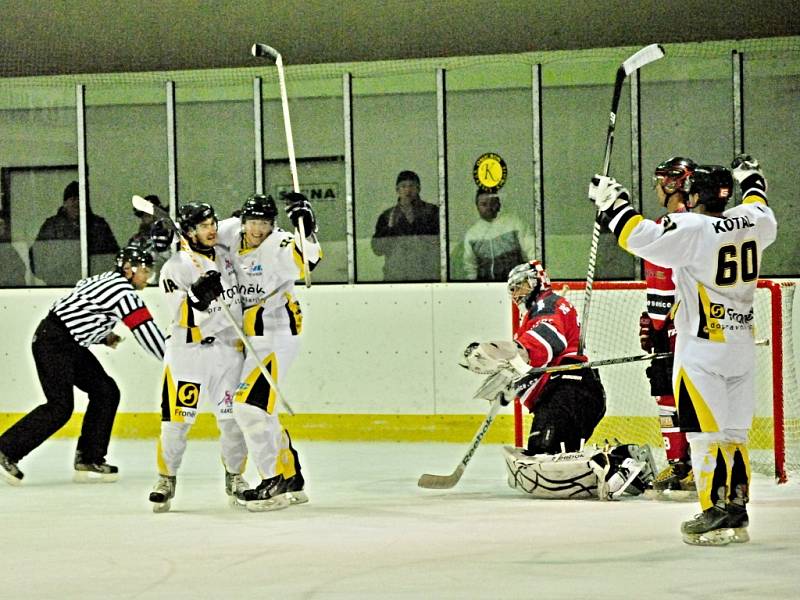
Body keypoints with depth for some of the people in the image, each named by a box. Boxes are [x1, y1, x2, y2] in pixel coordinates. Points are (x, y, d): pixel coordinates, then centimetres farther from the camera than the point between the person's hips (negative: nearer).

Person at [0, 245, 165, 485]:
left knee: (106, 391, 7)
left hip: (70, 344, 11)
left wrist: (104, 337, 12)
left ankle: (89, 460, 9)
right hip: (53, 341, -11)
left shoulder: (108, 280, 16)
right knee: (60, 406, -16)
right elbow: (146, 330, -15)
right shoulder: (123, 290, -14)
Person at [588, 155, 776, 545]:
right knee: (734, 434, 12)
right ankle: (737, 513, 15)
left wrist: (611, 203, -7)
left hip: (702, 351, -7)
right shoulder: (752, 220, 3)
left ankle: (717, 516, -3)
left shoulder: (691, 229, -18)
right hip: (742, 348, 7)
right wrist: (751, 179, 45)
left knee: (706, 433, -2)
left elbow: (637, 237, -21)